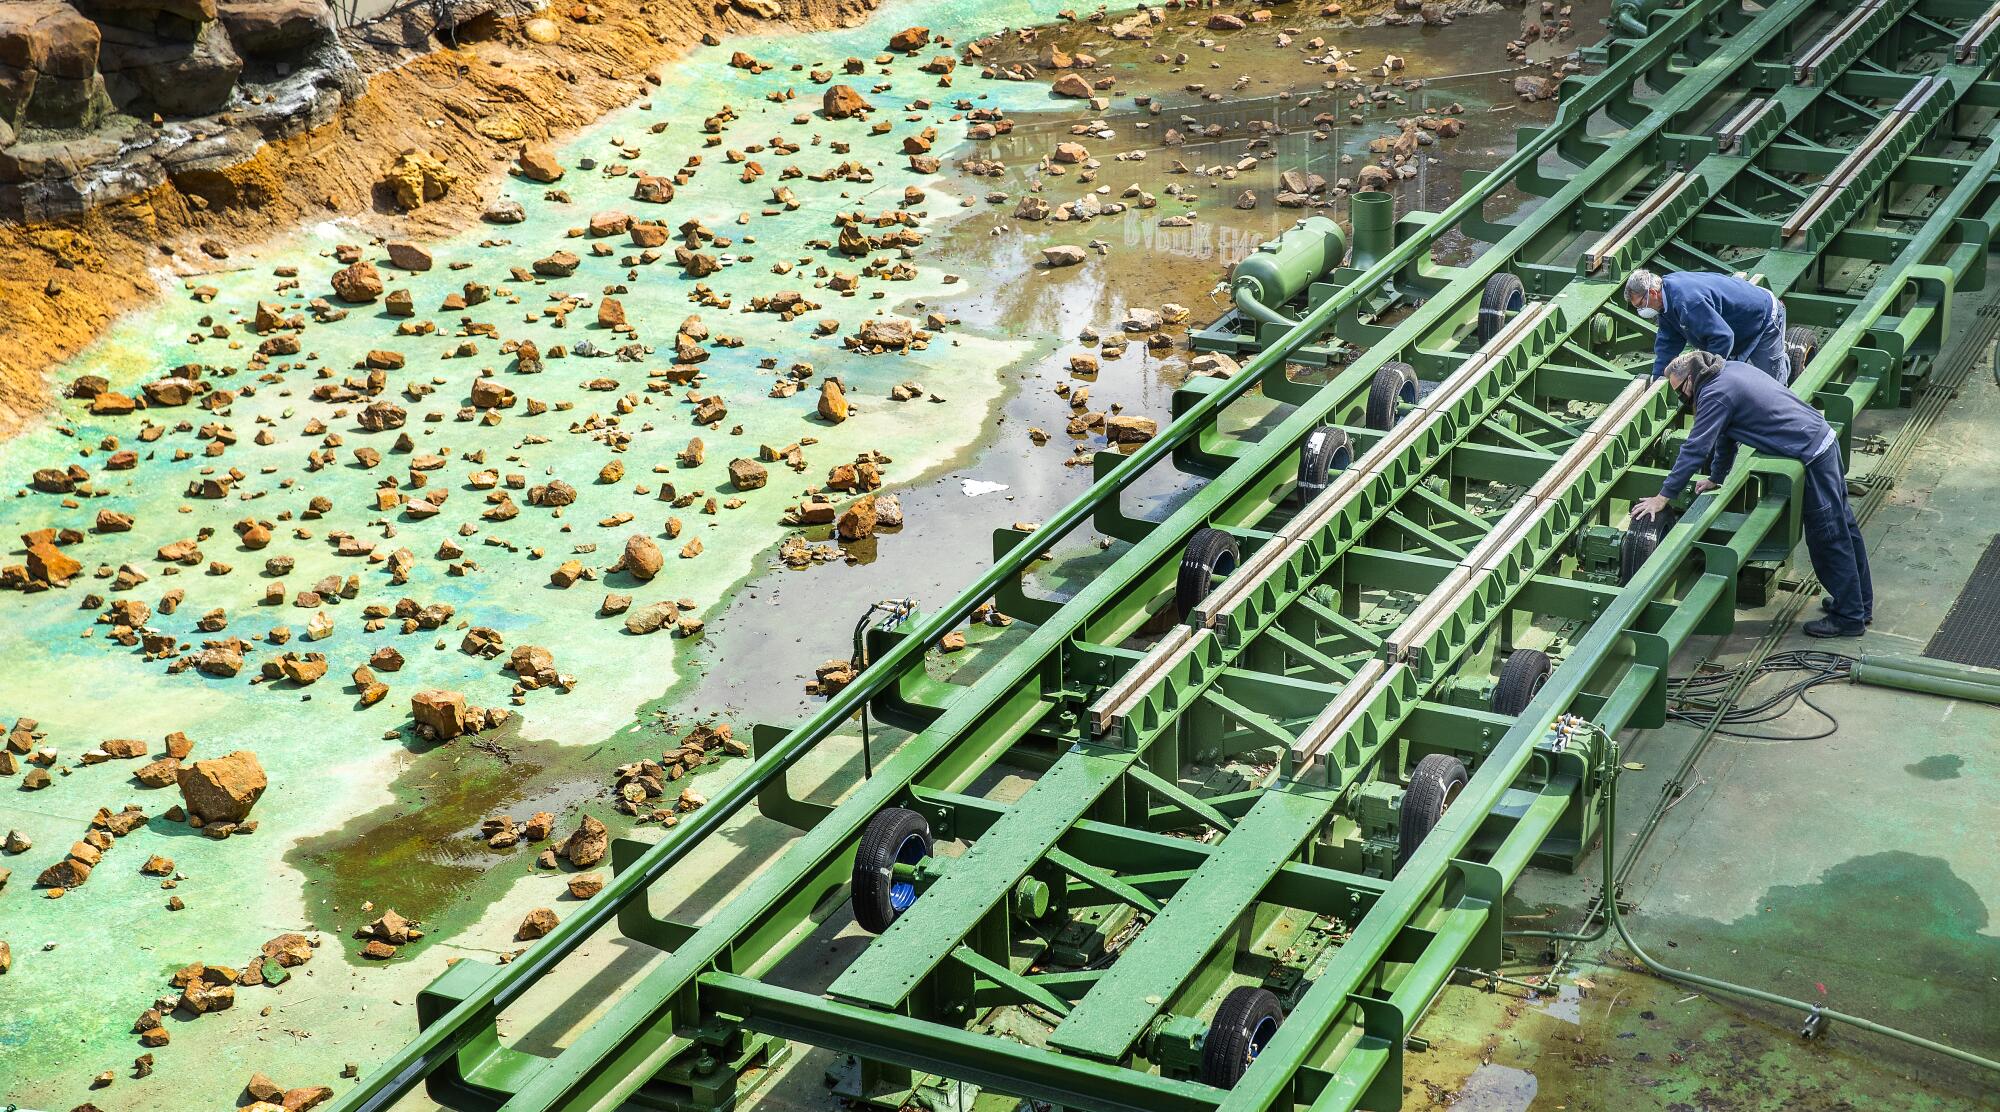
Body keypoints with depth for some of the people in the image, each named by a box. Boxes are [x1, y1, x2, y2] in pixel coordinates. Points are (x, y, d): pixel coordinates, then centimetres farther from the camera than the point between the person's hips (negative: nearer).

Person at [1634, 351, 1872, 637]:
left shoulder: (1715, 395, -17)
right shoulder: (1732, 369, 13)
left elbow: (1695, 449, -19)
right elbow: (1725, 435, 23)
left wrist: (1662, 497, -15)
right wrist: (1715, 478, 28)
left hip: (1812, 457, -10)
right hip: (1825, 438, 10)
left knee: (1829, 539, -2)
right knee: (1843, 527, 17)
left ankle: (1849, 618, 6)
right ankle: (1860, 604, 29)